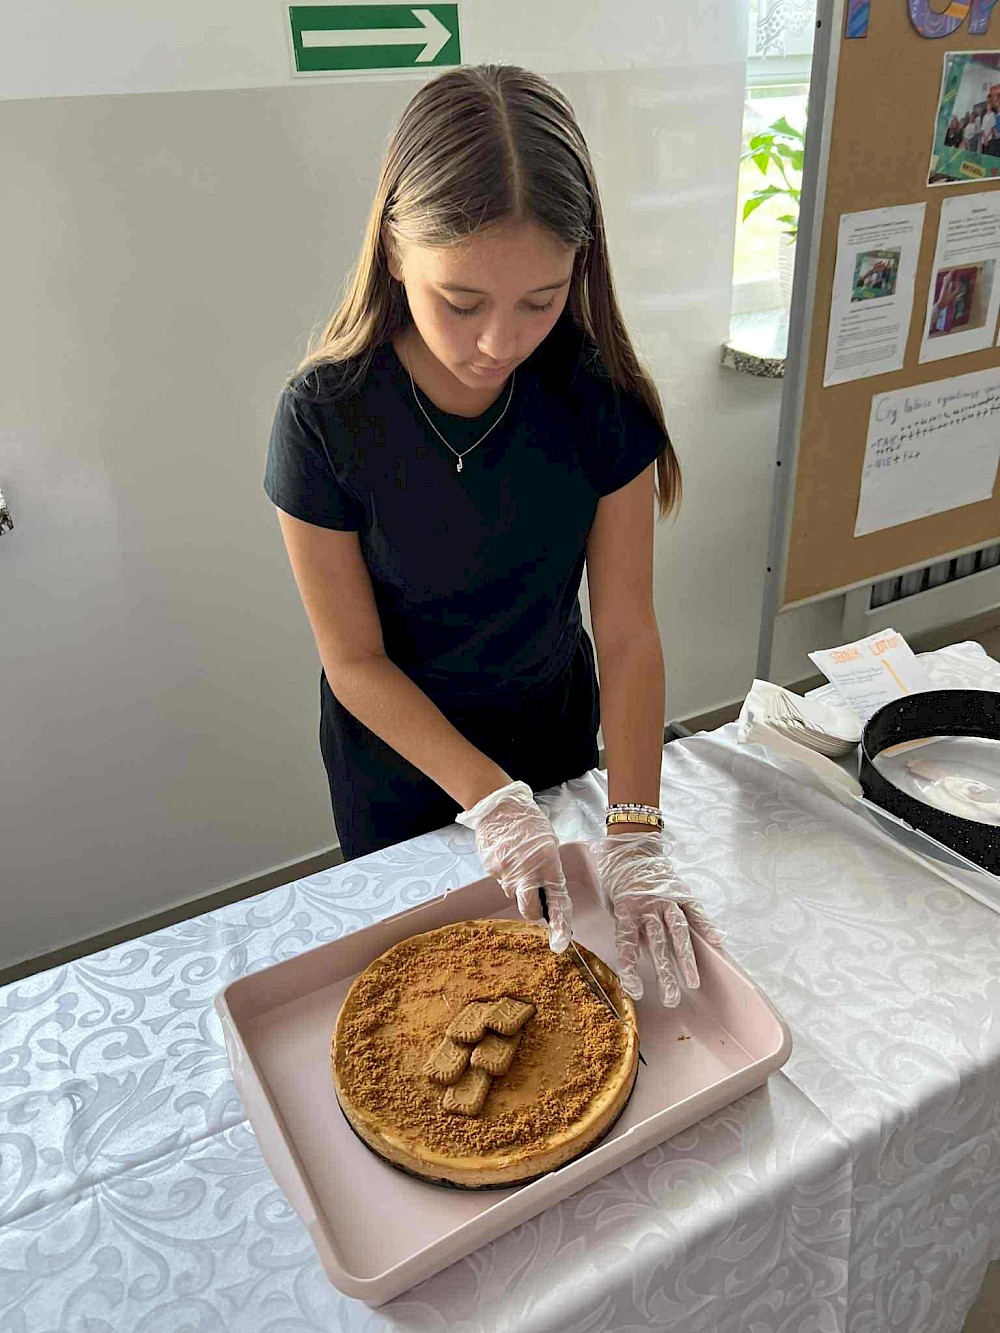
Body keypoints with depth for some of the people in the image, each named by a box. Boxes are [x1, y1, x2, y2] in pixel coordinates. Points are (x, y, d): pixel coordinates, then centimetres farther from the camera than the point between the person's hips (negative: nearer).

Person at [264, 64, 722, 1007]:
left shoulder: (602, 396, -20)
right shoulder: (325, 413, -25)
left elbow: (626, 630, -17)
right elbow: (355, 661, -19)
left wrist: (635, 833, -22)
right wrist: (490, 799, -24)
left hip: (556, 725, 2)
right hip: (397, 757, -1)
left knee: (549, 935, 27)